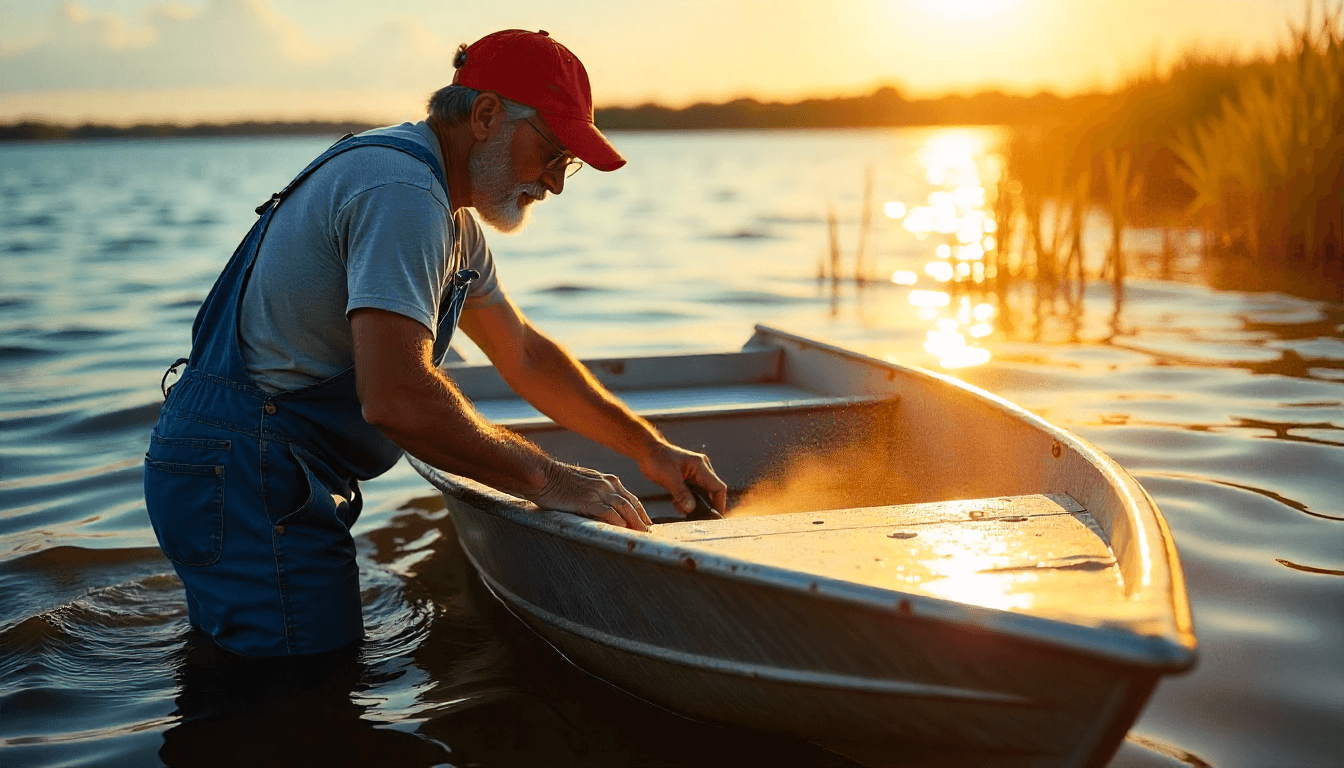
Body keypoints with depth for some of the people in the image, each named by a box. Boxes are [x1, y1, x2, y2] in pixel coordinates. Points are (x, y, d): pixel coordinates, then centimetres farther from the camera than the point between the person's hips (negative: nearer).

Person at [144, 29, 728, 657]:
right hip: (247, 479, -11)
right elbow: (396, 397, -32)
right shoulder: (401, 191, -21)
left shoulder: (449, 217, 15)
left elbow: (525, 355, 21)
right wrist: (546, 479, -21)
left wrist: (649, 448, 15)